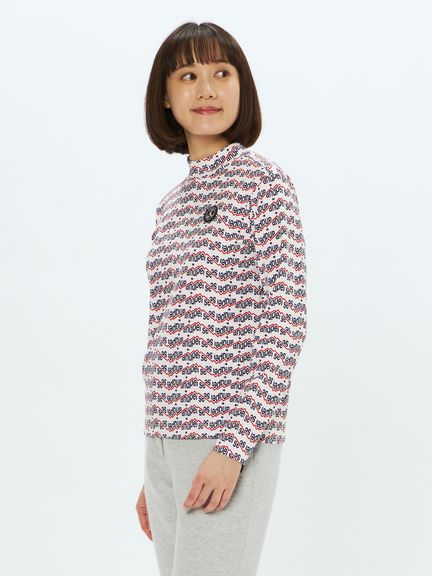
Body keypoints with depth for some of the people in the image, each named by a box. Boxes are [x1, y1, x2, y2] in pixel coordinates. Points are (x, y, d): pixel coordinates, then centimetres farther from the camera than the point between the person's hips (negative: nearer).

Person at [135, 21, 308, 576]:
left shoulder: (264, 182, -4)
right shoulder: (170, 206, 15)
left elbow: (285, 326, -11)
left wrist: (233, 446, -17)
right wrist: (154, 471, 17)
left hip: (232, 441, -7)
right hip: (167, 444, 7)